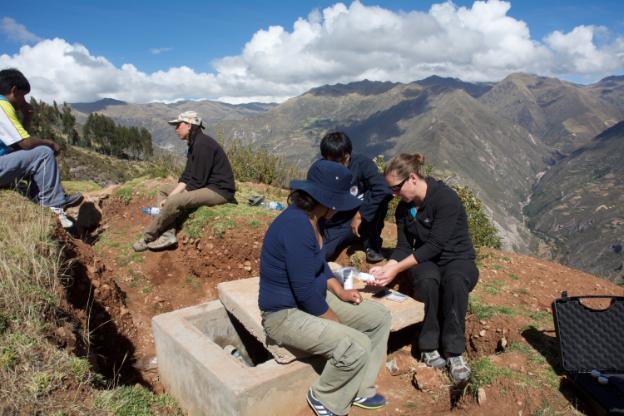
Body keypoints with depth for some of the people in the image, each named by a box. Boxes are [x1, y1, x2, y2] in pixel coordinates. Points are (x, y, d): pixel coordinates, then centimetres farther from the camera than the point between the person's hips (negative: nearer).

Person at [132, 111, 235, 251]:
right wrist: (170, 196, -3)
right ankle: (168, 234, -5)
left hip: (219, 190, -11)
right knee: (164, 190, 13)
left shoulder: (203, 144, -18)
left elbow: (197, 181, -21)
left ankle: (147, 239, -5)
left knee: (175, 201, -27)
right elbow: (187, 177, 10)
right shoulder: (194, 144, 12)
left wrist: (171, 199, -12)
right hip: (206, 186, 11)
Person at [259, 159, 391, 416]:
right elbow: (304, 291, -27)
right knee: (357, 346, -26)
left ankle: (358, 389, 18)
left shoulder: (310, 218, 3)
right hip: (287, 315, -10)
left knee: (379, 317, 6)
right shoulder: (296, 225, -29)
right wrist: (337, 323, -14)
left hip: (313, 299, 10)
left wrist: (340, 292, 4)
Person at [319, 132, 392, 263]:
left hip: (362, 220, -1)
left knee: (380, 197, -30)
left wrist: (359, 215, -29)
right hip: (333, 227, 1)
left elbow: (383, 189, -34)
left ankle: (372, 244, -7)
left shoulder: (362, 163, -18)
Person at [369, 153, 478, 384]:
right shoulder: (404, 207, 2)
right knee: (428, 280, -34)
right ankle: (429, 346, -21)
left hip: (457, 259, -3)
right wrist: (386, 267, -19)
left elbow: (435, 245, -25)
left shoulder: (446, 198, -20)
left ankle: (454, 352, -26)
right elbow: (404, 246, 1)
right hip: (425, 262, 4)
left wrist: (396, 269, -27)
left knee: (455, 281, -38)